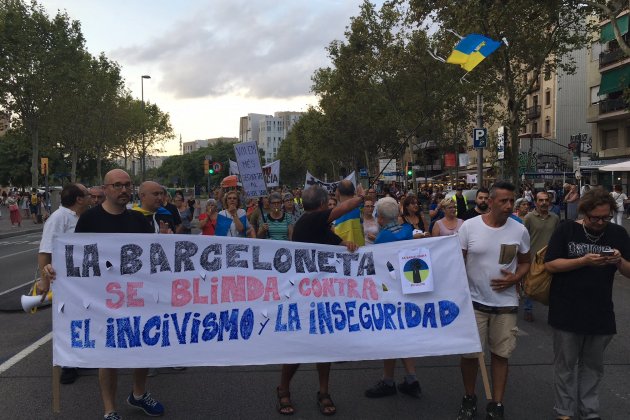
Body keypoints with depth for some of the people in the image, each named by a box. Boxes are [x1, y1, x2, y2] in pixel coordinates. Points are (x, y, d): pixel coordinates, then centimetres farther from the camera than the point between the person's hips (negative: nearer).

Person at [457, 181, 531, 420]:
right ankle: (469, 399, 28)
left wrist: (515, 278, -12)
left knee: (501, 354, 10)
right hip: (474, 301, -1)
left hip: (506, 303, 1)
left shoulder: (520, 231, -4)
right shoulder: (469, 226, -8)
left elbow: (525, 262, 8)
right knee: (469, 352, 6)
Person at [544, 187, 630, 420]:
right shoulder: (567, 230, -6)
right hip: (567, 311, -2)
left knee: (592, 366, 14)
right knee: (566, 364, 9)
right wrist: (584, 261, -22)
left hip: (600, 313, 3)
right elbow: (550, 265, -11)